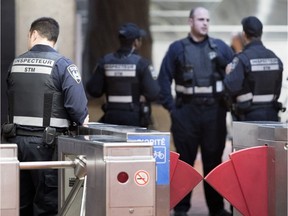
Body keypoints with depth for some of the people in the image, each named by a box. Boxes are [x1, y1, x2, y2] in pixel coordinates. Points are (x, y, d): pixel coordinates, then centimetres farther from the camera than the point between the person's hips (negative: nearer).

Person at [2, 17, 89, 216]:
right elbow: (77, 104, -15)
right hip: (46, 142, -5)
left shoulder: (15, 64, 9)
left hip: (16, 139, 5)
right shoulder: (62, 64, -7)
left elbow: (12, 103, 15)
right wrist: (83, 122, 3)